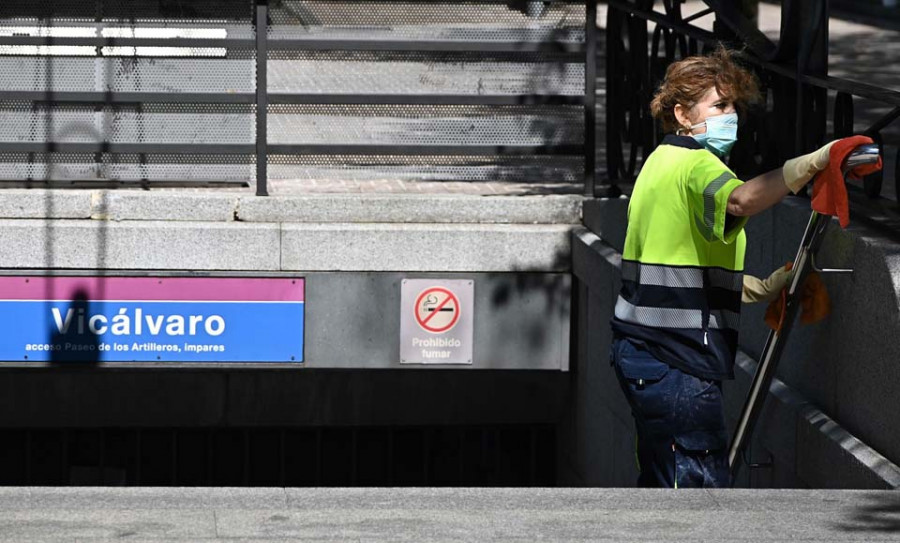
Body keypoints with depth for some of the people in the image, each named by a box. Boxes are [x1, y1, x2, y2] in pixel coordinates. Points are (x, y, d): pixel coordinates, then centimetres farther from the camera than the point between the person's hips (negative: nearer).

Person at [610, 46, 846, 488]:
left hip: (642, 348, 11)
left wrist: (767, 287, 18)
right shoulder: (694, 164, -12)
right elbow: (738, 201, -38)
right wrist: (816, 161, -40)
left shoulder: (661, 161, 21)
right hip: (676, 360, -11)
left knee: (661, 482, 17)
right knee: (703, 485, -10)